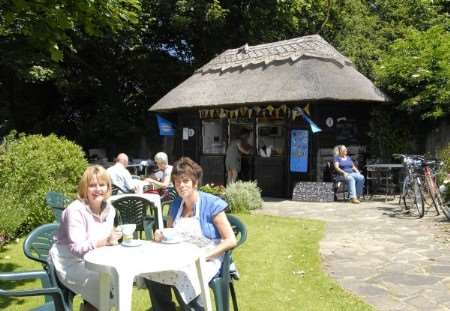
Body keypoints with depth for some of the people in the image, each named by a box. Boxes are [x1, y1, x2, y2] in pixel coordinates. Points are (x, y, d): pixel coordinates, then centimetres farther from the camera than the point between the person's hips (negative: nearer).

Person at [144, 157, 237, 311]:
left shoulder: (211, 204, -14)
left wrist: (204, 256, -23)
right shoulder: (176, 204, 5)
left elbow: (231, 240, -15)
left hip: (206, 259, -6)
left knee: (183, 281, -31)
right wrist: (161, 235, -7)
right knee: (151, 275, -14)